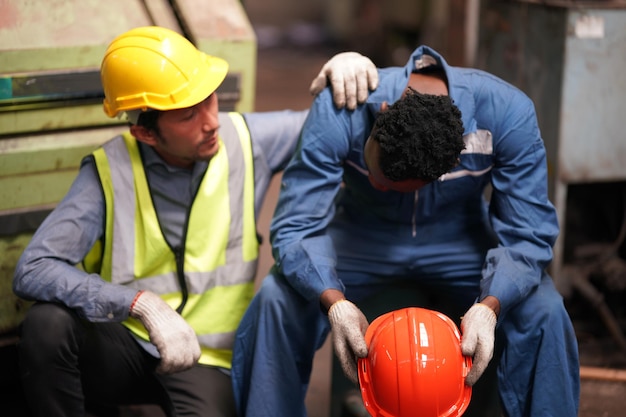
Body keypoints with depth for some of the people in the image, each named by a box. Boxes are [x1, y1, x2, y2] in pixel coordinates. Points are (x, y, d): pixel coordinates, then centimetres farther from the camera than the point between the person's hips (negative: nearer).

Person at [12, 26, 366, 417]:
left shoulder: (245, 140, -3)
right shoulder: (109, 173, -10)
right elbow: (33, 271, -20)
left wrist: (345, 72, -14)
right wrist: (143, 304, -31)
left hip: (204, 357, 1)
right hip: (125, 346, -1)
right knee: (47, 323, -32)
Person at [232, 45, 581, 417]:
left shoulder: (509, 114, -28)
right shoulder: (337, 111, -29)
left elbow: (528, 235, -23)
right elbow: (294, 228, -26)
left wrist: (489, 306, -41)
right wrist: (334, 301, -44)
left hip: (460, 239, 0)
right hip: (360, 234, 0)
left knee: (544, 313, -25)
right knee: (277, 299, -26)